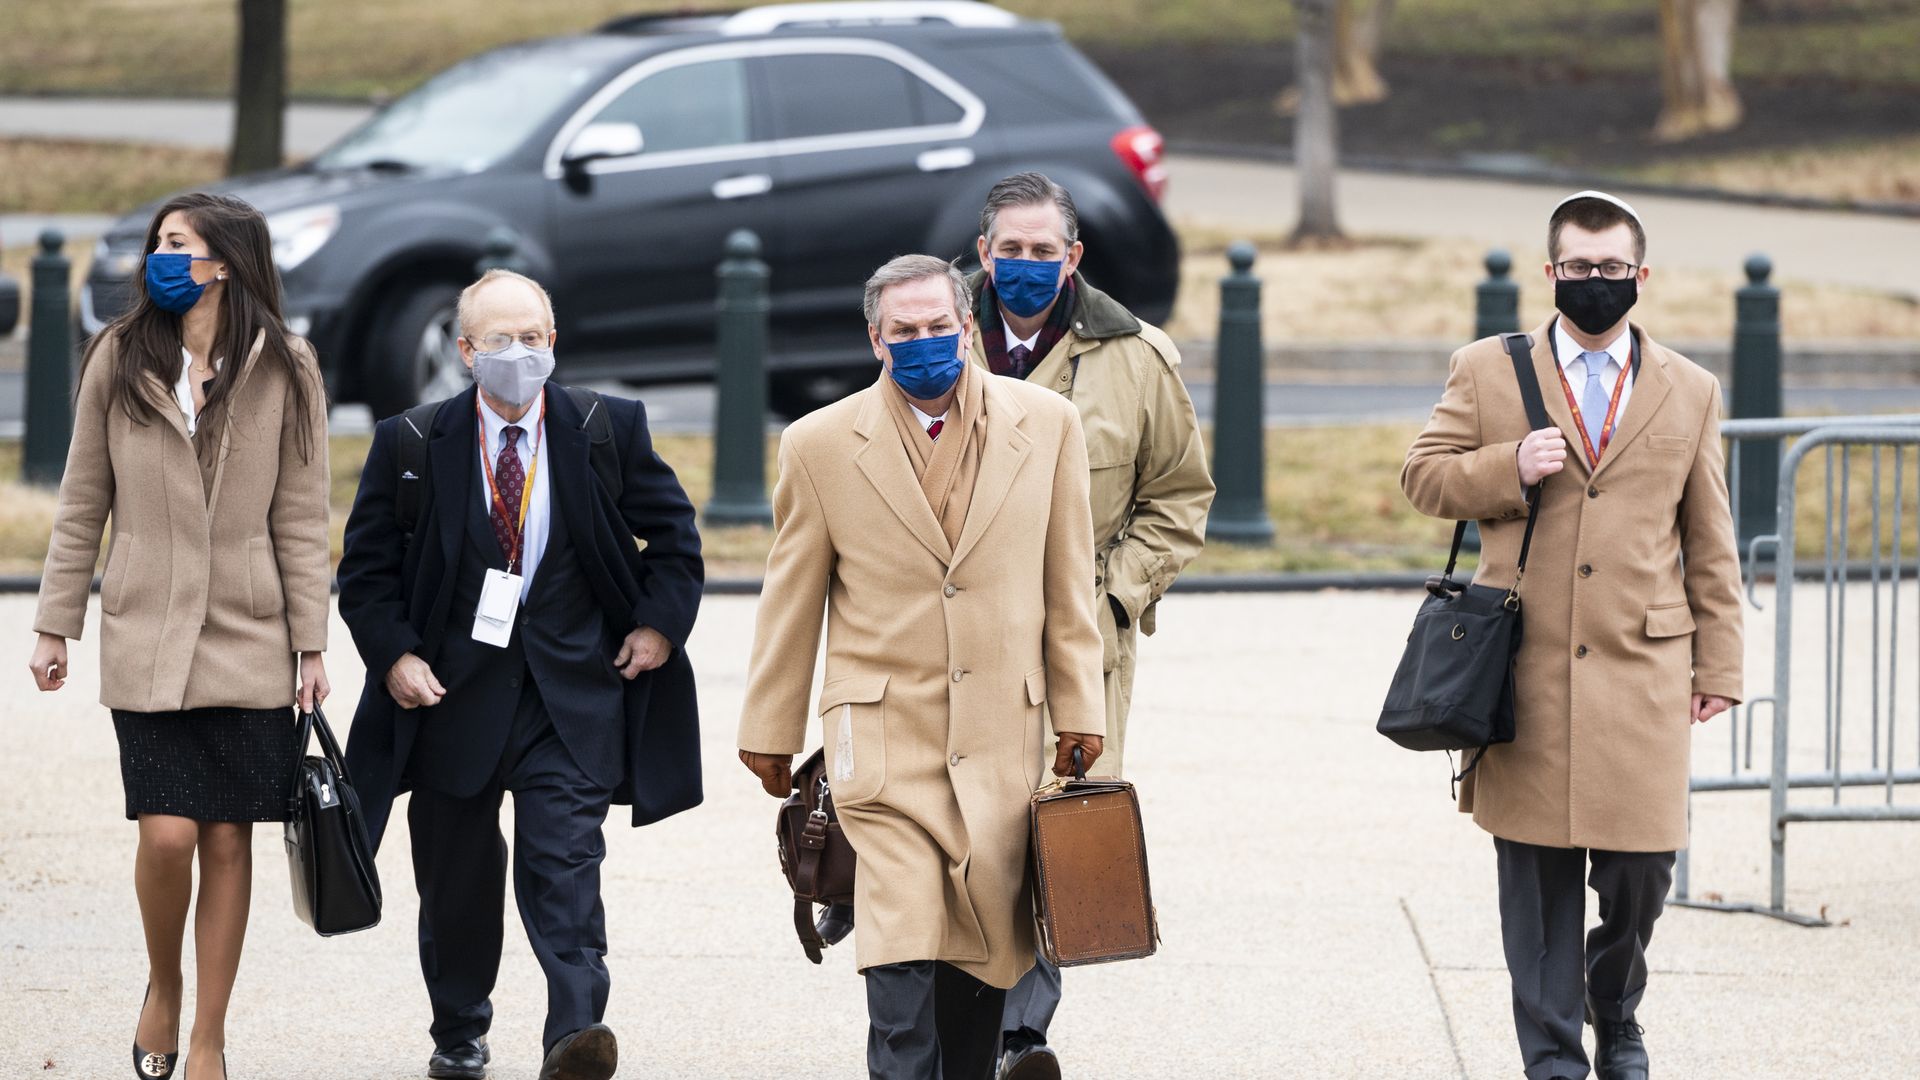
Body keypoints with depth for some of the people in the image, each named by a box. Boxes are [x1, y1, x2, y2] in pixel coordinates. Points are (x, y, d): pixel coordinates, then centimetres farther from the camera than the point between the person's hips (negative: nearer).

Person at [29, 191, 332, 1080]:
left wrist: (311, 646, -1)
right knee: (168, 834, -10)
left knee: (228, 840, 1)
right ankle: (163, 988, 17)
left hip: (249, 641, 0)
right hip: (146, 640, 0)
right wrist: (54, 628, 5)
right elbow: (82, 506, 7)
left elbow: (301, 520, 2)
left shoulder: (284, 373, 1)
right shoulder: (119, 362, 2)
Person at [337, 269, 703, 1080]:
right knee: (456, 876, 11)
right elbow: (366, 570, 5)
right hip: (454, 689, 1)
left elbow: (674, 533, 12)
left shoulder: (608, 429, 1)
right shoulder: (411, 445, -1)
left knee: (563, 860, -16)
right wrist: (394, 655, -8)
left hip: (572, 691, -1)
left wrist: (660, 624, 1)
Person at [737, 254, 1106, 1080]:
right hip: (885, 733, -2)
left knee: (984, 949, 7)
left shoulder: (1046, 426, 3)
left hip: (1001, 732, 2)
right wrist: (770, 730, 11)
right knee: (902, 951, -14)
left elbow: (1067, 584, 8)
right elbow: (791, 600, 7)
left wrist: (1079, 710, 8)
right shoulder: (821, 446, 0)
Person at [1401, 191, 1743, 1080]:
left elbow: (1709, 544, 13)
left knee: (1640, 866, 0)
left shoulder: (1690, 393, 11)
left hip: (1642, 670, 1)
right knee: (1537, 869, 2)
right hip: (1525, 670, -1)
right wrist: (1509, 468, -10)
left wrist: (1718, 666, 9)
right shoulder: (1486, 372, 7)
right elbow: (1423, 475, 9)